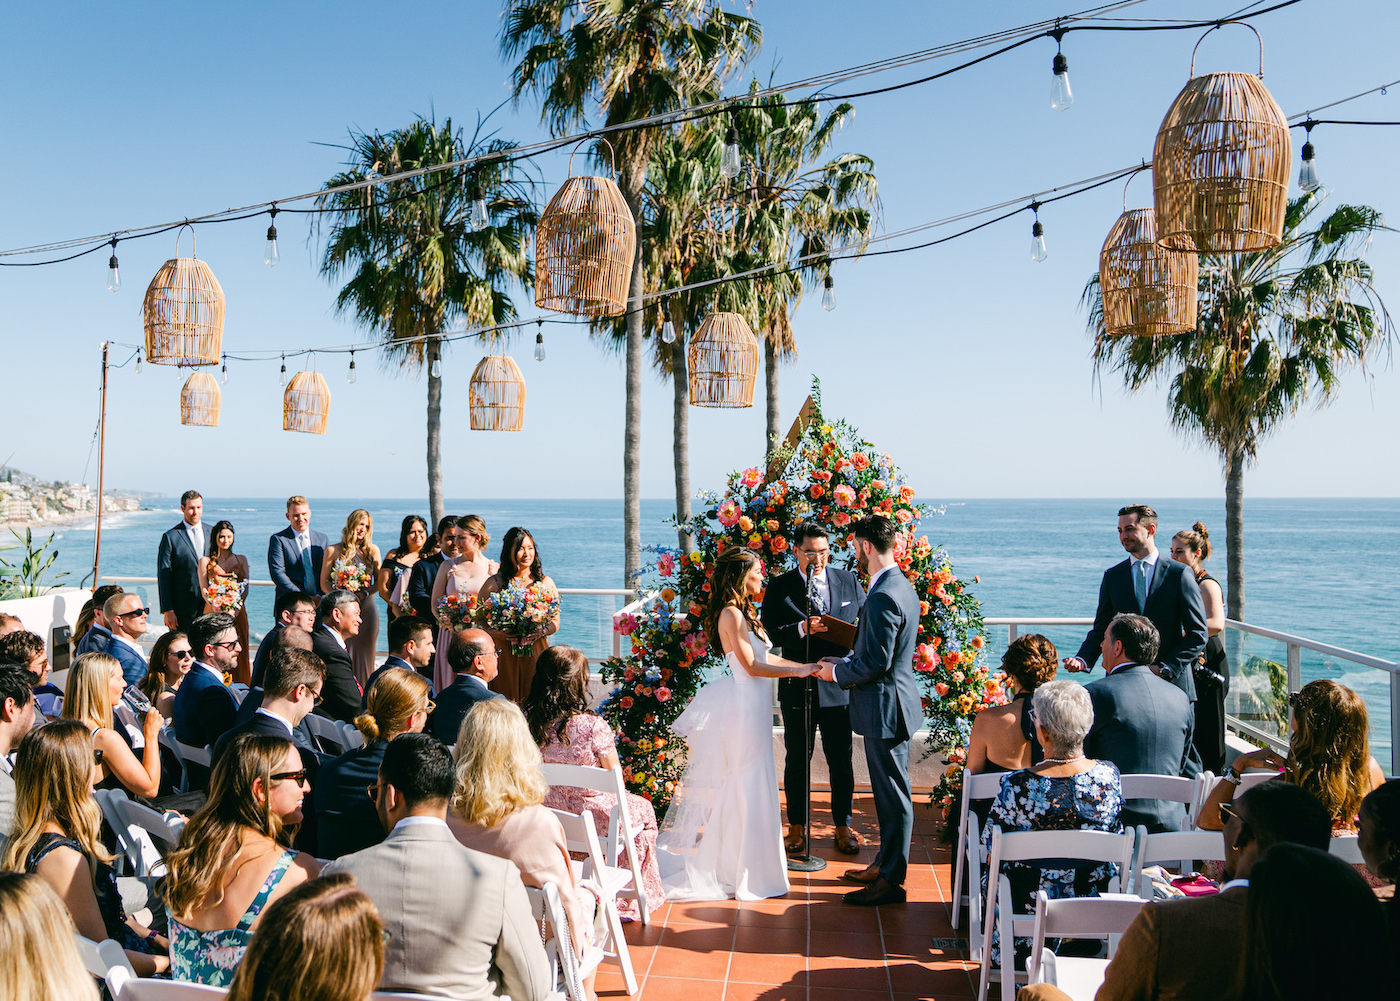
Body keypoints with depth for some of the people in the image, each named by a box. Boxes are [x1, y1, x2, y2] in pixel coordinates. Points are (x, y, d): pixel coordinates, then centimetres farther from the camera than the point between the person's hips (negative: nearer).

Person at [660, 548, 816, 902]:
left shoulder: (742, 612, 14)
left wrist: (806, 665, 9)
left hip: (752, 706, 10)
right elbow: (752, 665, -19)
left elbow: (764, 657, 14)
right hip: (745, 707, -10)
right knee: (748, 784, -3)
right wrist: (797, 671, -14)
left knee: (743, 786, 15)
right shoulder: (731, 614, -16)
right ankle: (748, 873, 6)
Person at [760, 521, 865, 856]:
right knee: (797, 760, 10)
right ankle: (796, 826, 24)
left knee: (841, 762, 9)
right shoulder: (779, 587, -1)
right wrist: (802, 628, -25)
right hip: (798, 687, -1)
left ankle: (843, 826, 23)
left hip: (839, 685, 2)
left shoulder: (849, 582, 6)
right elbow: (769, 633, -9)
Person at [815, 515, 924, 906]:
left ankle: (891, 880, 8)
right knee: (889, 791, 19)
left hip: (885, 708, -11)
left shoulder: (882, 597, -23)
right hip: (890, 703, 11)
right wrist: (846, 662, 13)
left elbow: (876, 663, -23)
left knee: (892, 794, -1)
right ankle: (885, 863, 31)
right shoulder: (901, 586, 10)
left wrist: (837, 673, -9)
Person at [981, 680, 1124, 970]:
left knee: (989, 877, 28)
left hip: (1030, 904, -3)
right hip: (1095, 906, 3)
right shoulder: (1108, 775, -16)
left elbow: (989, 843, -10)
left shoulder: (1017, 786, -25)